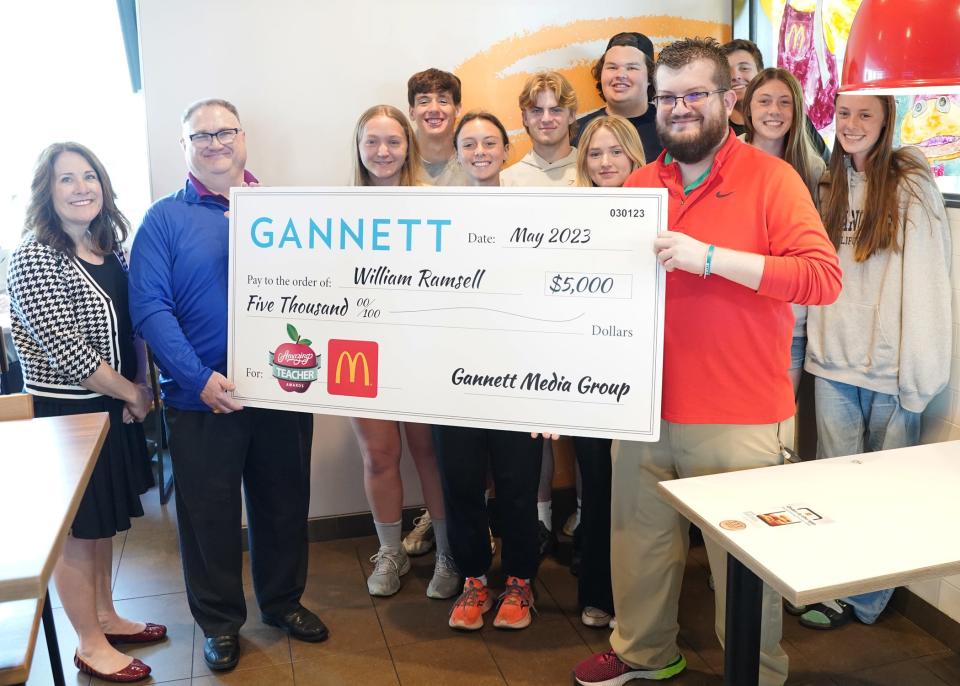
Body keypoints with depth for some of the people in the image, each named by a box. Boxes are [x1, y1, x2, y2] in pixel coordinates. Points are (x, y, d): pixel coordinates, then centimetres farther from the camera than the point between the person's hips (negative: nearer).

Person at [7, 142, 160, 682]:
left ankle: (105, 617, 37)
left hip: (116, 409, 7)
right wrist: (132, 393, -14)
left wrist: (143, 387, 1)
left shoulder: (111, 248, 6)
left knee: (104, 520, 20)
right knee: (76, 530, 7)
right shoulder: (34, 258, -16)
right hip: (66, 415, -7)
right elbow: (65, 350, -22)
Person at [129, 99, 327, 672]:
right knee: (210, 513, 10)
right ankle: (220, 622, 30)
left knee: (285, 502, 15)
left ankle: (284, 601, 37)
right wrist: (199, 378, -20)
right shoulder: (166, 218, -1)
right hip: (203, 399, -2)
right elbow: (150, 307, -10)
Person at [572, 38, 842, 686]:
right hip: (644, 408, 5)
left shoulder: (770, 177, -4)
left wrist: (709, 257, -23)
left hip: (738, 419, -4)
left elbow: (823, 277, -15)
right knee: (640, 542, 17)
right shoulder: (639, 184, 9)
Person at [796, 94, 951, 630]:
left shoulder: (911, 185, -6)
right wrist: (818, 342, 5)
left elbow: (925, 282, -11)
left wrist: (918, 374, -15)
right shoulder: (832, 185, 13)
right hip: (835, 360, 5)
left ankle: (866, 599, 18)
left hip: (891, 364, -5)